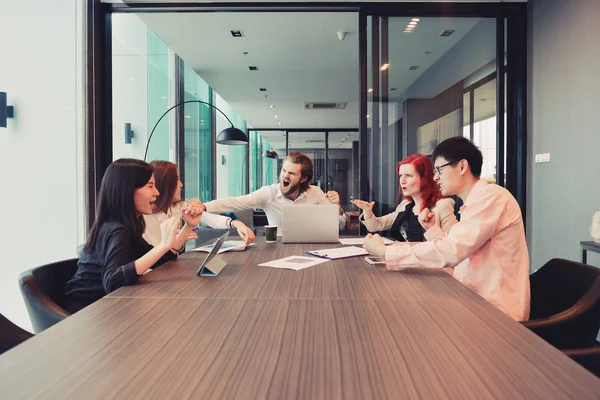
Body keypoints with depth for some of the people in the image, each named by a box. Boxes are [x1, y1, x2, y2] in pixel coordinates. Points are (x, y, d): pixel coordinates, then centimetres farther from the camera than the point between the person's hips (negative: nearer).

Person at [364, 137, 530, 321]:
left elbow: (451, 252, -28)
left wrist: (384, 251, -22)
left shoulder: (490, 196, -18)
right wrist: (432, 228, 5)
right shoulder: (476, 201, 13)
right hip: (478, 301, 8)